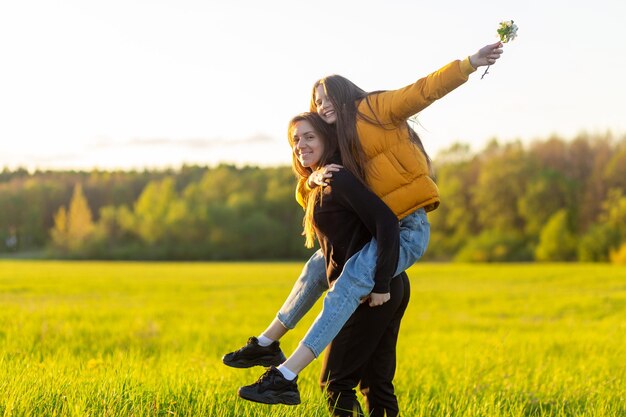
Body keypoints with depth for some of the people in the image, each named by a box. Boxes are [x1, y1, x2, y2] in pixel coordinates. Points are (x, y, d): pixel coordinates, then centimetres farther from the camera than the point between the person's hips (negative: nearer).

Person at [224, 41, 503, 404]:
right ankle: (267, 344, 35)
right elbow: (305, 195, 14)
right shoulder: (338, 147, 20)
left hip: (409, 228, -9)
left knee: (353, 277, -27)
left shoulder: (375, 109, -2)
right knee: (319, 265, 22)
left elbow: (426, 89, -12)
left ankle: (288, 374, -34)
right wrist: (315, 179, -10)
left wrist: (470, 63, -25)